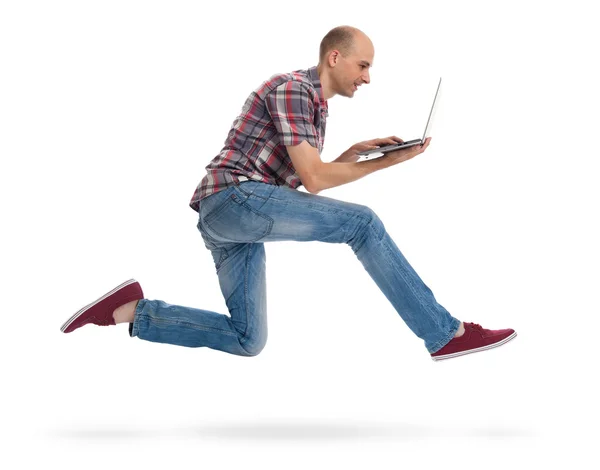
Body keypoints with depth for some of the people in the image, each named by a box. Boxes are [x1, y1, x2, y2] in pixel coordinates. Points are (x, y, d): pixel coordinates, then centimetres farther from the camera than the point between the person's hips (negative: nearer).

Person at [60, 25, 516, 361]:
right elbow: (312, 180, -12)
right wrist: (388, 162, -6)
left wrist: (355, 152, 14)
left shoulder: (314, 105, 25)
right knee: (363, 222, -17)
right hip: (234, 198, -10)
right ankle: (445, 333, -14)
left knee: (247, 341, 9)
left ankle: (132, 311, 5)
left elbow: (305, 178, 26)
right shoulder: (292, 88, -7)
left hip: (228, 222, 10)